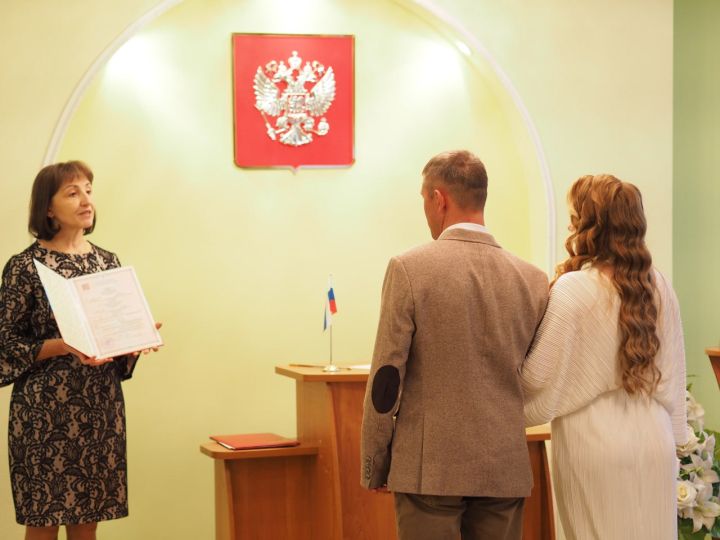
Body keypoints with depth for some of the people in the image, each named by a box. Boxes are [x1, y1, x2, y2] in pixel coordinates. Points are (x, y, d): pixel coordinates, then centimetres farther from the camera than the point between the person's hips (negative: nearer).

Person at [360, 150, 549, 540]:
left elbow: (386, 379, -8)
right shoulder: (532, 279, 2)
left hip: (430, 468, -4)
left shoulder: (409, 269, -9)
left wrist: (374, 466, 2)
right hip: (506, 470, 4)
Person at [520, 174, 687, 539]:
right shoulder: (658, 287, 3)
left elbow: (541, 378, -10)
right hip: (652, 441, 5)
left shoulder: (571, 290, -13)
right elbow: (673, 373, 9)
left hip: (595, 443, -5)